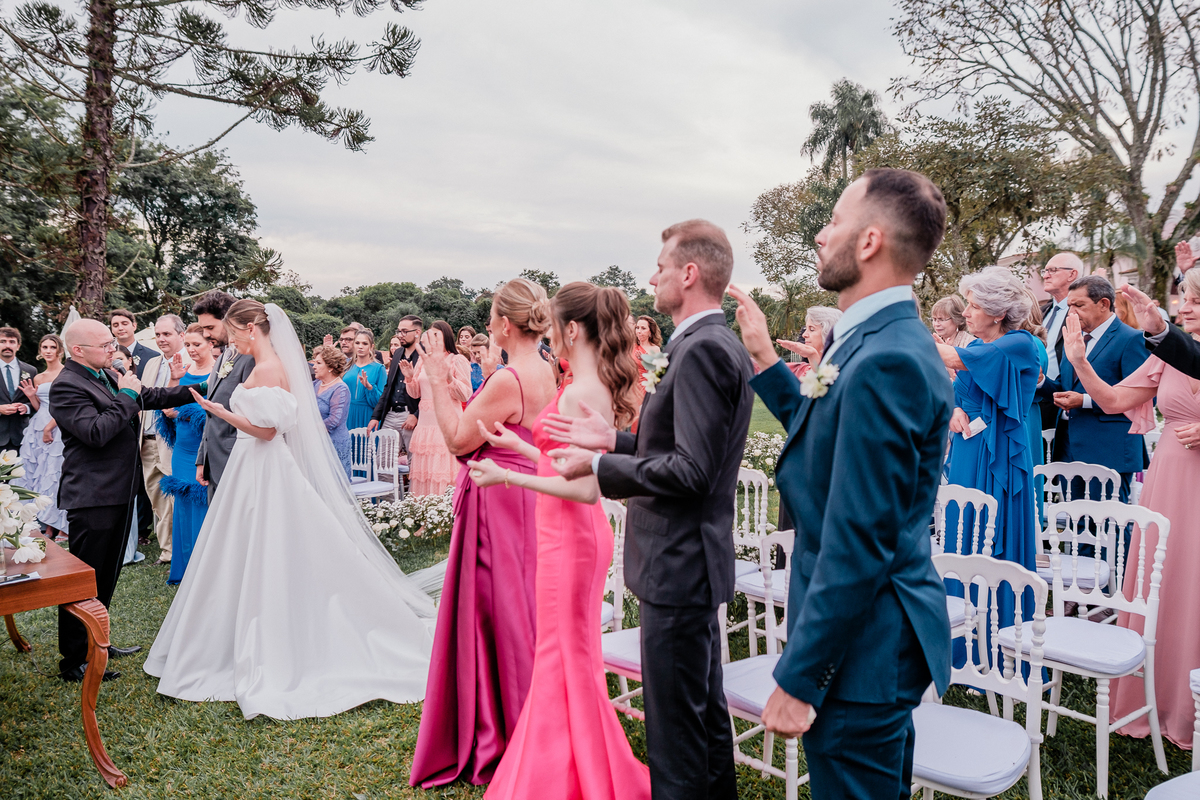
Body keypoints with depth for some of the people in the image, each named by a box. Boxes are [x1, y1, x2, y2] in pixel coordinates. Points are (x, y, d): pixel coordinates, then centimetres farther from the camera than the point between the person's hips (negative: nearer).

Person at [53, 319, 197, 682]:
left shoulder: (108, 375, 10)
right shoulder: (66, 385, -16)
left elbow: (151, 397, 14)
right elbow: (96, 433, -26)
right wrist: (125, 396, -17)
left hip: (119, 493, 9)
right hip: (92, 498, -9)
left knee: (106, 576, 20)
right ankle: (74, 661, 12)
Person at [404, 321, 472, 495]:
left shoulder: (457, 361, -2)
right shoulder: (423, 361, 14)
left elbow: (465, 395, -8)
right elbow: (415, 393, 20)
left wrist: (449, 378, -21)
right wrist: (409, 378, 2)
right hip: (425, 424, 6)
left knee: (443, 472, -8)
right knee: (424, 474, 6)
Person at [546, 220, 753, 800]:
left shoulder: (702, 349, -19)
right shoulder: (717, 344, 12)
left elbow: (691, 470, -25)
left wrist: (598, 464, -16)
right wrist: (614, 440, 10)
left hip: (678, 564, -10)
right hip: (693, 561, 10)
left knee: (675, 727, 2)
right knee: (706, 706, 23)